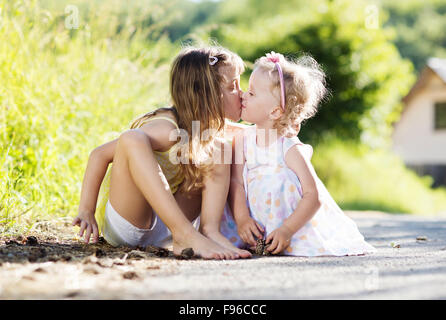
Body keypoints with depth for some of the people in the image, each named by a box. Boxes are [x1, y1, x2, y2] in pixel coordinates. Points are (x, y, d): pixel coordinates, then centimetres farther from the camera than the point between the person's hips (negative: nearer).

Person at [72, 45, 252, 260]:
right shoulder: (168, 129, -21)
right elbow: (100, 154, -22)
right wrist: (86, 212, -25)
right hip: (122, 224, -7)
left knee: (222, 151, 3)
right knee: (132, 140, -33)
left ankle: (209, 229, -16)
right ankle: (185, 235, -37)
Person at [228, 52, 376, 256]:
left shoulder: (291, 150, -16)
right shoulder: (242, 141, -2)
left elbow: (314, 197, -21)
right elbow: (236, 182, -6)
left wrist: (287, 229, -29)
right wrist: (242, 219, -21)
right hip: (259, 228, 5)